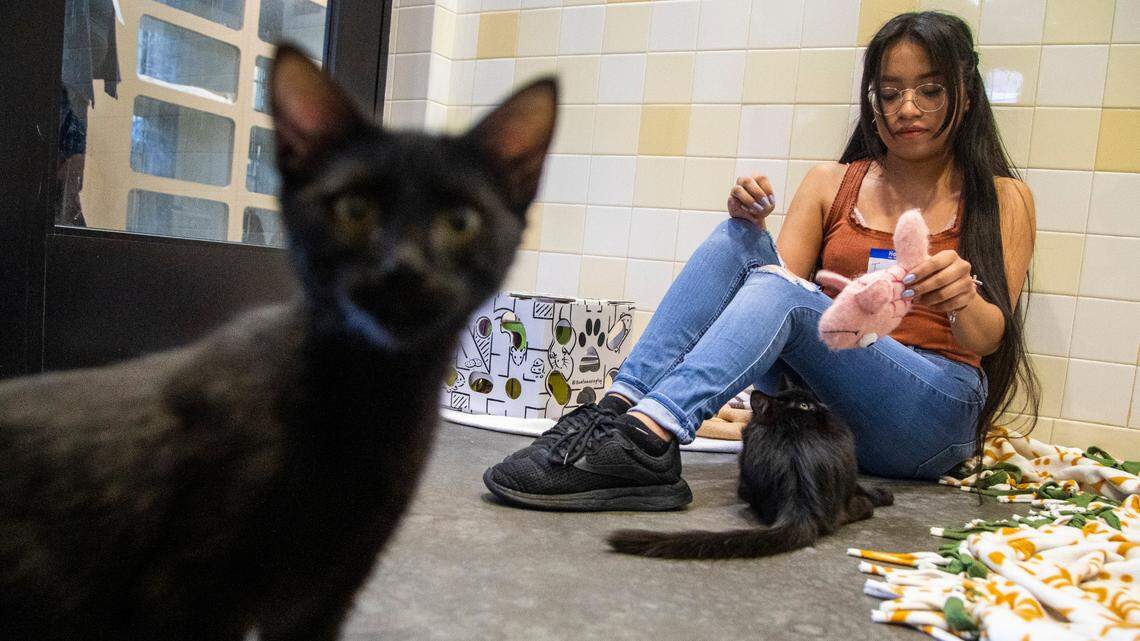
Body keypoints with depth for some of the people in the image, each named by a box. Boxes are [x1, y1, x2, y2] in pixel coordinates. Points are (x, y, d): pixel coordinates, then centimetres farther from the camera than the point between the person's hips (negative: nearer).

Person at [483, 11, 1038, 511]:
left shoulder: (1003, 200, 9)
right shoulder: (830, 184, 15)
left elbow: (989, 339, -3)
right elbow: (783, 270, 2)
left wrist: (964, 300, -26)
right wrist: (754, 230, -18)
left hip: (932, 416, -2)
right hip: (819, 396, 3)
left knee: (779, 290, -31)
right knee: (737, 236, -20)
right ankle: (618, 409, -33)